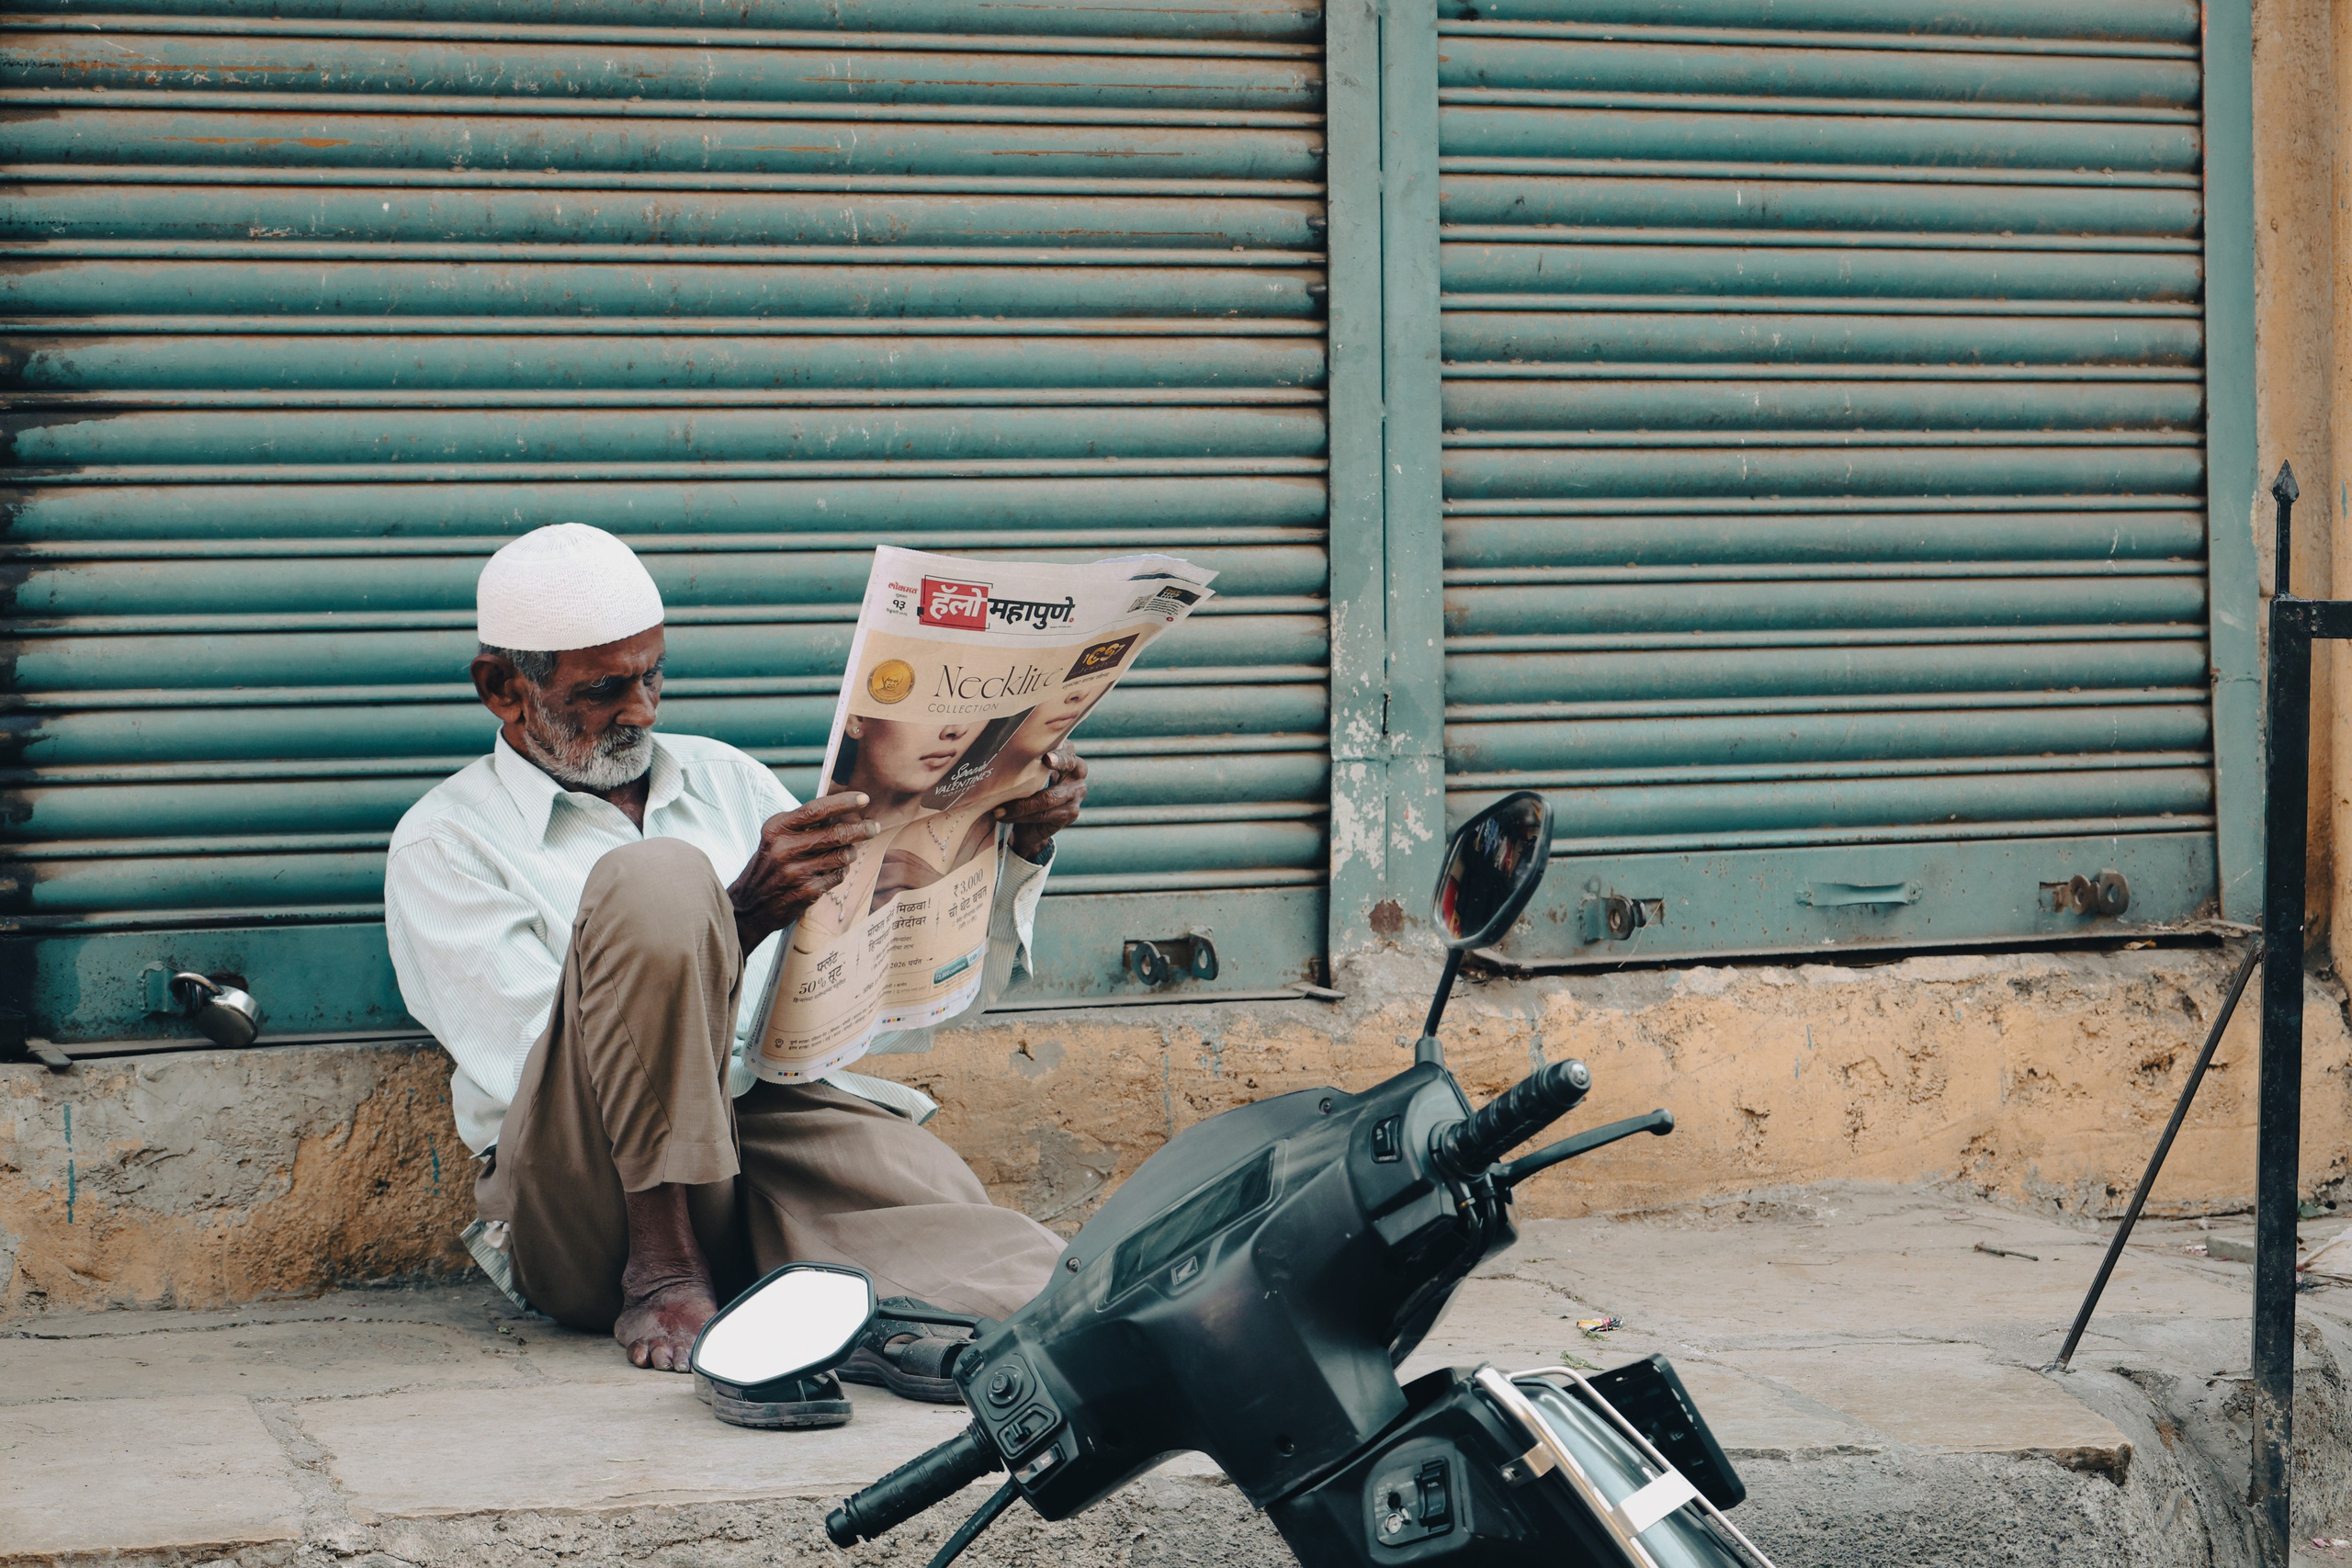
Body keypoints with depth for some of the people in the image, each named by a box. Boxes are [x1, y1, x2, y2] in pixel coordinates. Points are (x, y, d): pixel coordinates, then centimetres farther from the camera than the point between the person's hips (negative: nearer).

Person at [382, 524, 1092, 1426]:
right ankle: (662, 1274, -27)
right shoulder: (443, 844, 9)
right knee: (653, 879, -32)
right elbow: (540, 1063, -7)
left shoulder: (724, 781, 25)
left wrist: (1015, 846, 6)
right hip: (586, 1204, -2)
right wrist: (741, 918, -17)